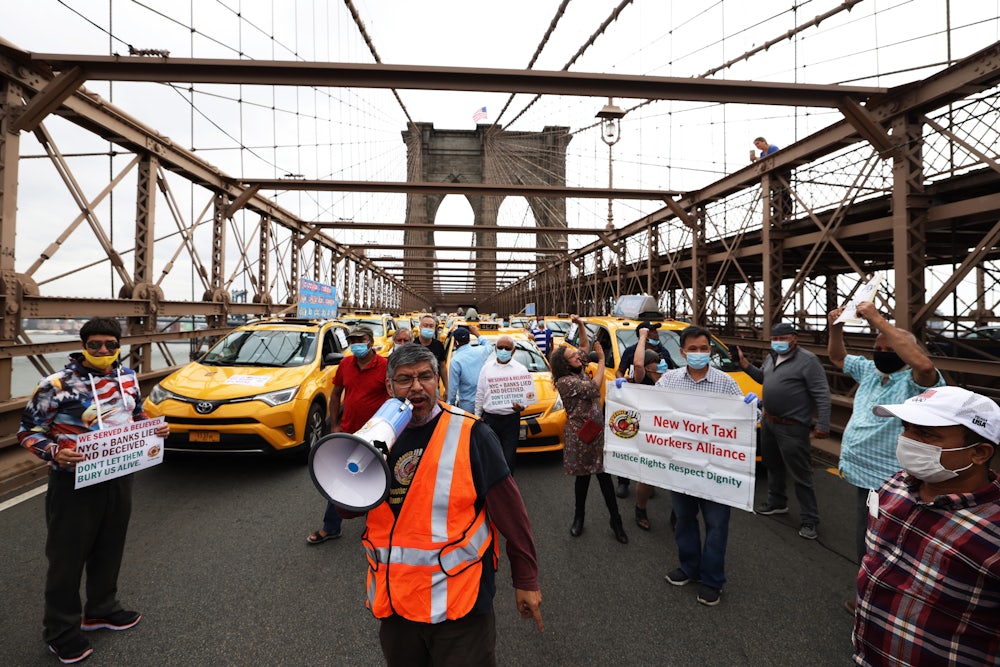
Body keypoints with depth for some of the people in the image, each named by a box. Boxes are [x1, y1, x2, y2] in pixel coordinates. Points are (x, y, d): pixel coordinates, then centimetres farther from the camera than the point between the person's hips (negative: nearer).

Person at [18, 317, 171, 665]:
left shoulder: (128, 377, 3)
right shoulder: (58, 385, -16)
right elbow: (28, 430, -10)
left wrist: (155, 428, -2)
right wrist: (54, 452, -28)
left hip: (119, 479, 6)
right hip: (74, 483, -5)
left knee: (110, 548, 19)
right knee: (67, 557, 7)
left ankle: (102, 609, 39)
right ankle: (61, 631, 26)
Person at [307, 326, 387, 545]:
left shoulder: (384, 366, -14)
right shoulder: (346, 364, 1)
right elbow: (335, 395, 11)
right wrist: (334, 425, 6)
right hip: (347, 433, 4)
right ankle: (330, 528, 26)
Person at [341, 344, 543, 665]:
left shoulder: (470, 435, -13)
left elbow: (510, 512, -9)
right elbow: (347, 509, 7)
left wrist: (525, 579, -6)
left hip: (458, 602, -5)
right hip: (393, 601, 5)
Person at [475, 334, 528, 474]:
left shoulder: (521, 370, 2)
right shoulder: (487, 367, 10)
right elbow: (480, 394, 14)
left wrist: (522, 406, -21)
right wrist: (477, 415, 10)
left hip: (511, 420, -2)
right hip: (489, 418, 3)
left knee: (508, 458, -1)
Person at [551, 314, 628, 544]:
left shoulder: (579, 369, 5)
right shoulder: (564, 382, -16)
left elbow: (585, 345, 17)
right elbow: (594, 388, -18)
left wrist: (580, 324, 2)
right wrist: (601, 360, -11)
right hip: (580, 434, -6)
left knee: (604, 475, 7)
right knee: (583, 476, 7)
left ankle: (616, 520, 14)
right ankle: (579, 517, 26)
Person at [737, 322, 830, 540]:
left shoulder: (807, 360, -14)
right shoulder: (771, 358, 9)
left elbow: (822, 395, -16)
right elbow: (762, 378, 25)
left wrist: (823, 425, -22)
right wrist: (744, 363, 7)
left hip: (792, 427, -8)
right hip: (768, 421, 8)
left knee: (801, 475, -2)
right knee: (773, 466, 21)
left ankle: (810, 520, 9)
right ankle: (776, 503, 38)